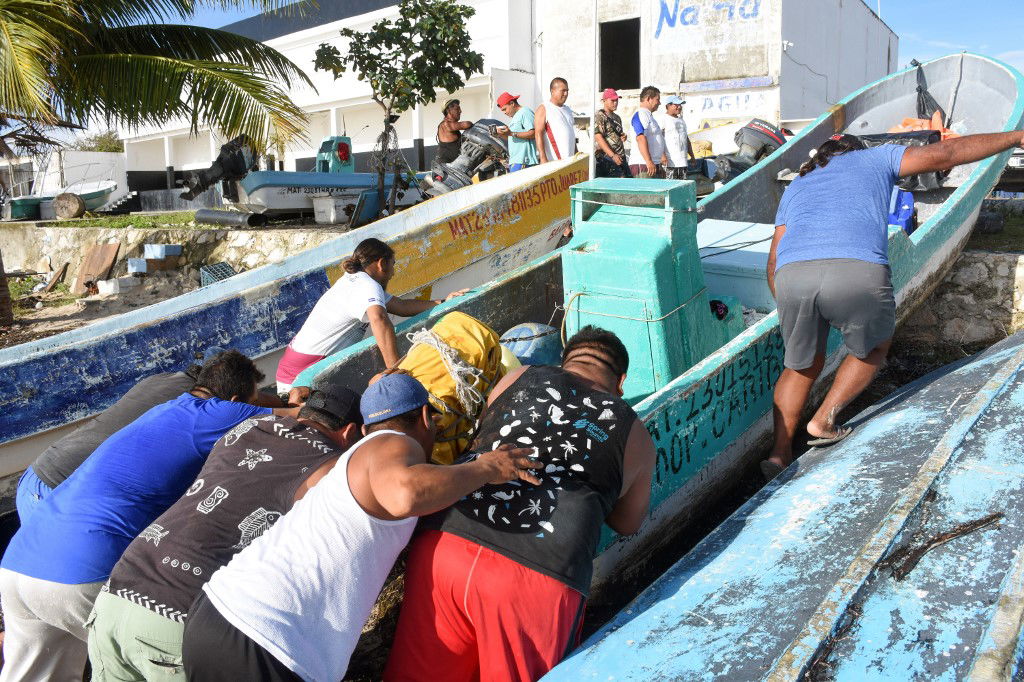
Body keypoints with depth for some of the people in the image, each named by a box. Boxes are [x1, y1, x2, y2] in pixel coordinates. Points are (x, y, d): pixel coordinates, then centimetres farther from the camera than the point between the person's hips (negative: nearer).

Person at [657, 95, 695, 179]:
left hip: (683, 162, 9)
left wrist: (692, 156, 22)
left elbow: (687, 139, 28)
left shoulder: (681, 120, 24)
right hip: (669, 161, -9)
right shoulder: (662, 118, -3)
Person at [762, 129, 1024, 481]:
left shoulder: (796, 186, 36)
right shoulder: (874, 159, 30)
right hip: (858, 272, -3)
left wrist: (792, 308, 41)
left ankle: (779, 453, 22)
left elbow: (774, 262, 29)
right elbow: (943, 154, 19)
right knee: (872, 348, 28)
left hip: (792, 276, 3)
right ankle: (824, 421, 26)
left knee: (802, 365, 24)